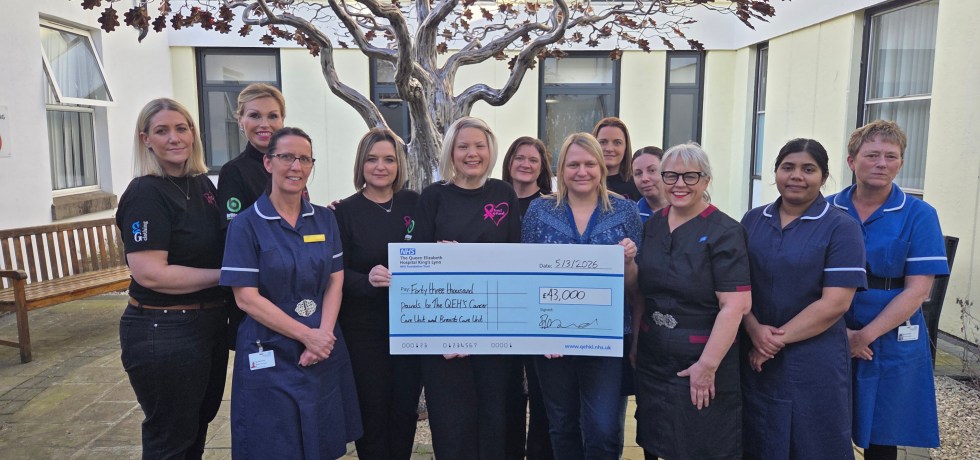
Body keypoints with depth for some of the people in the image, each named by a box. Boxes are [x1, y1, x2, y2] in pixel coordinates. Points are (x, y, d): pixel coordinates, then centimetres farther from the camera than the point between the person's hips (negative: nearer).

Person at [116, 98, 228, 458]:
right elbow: (149, 273, -24)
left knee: (198, 426, 23)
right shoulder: (145, 193, -15)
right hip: (163, 331, -8)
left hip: (210, 322, 8)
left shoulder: (203, 184, 7)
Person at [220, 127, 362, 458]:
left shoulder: (325, 219, 5)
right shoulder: (246, 224, -8)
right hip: (270, 357, -4)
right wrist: (307, 335, -15)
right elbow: (246, 297, -12)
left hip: (325, 351, 4)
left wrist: (323, 336, -12)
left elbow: (335, 282, 3)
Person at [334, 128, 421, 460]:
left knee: (405, 408, 12)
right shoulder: (345, 211, -5)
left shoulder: (414, 203, 3)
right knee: (372, 411, 7)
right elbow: (337, 275, -6)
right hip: (364, 329, -2)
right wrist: (367, 280, -26)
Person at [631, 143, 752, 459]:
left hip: (701, 364, -5)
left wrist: (707, 365, -19)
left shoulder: (724, 232, -11)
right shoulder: (651, 227, 6)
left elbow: (735, 305, -17)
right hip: (652, 360, 5)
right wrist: (634, 345, 7)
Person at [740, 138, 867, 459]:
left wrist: (778, 338, -14)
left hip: (814, 365, -3)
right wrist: (755, 331, -12)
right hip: (755, 360, 4)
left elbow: (835, 303, -13)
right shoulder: (752, 220, 7)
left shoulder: (841, 228, -6)